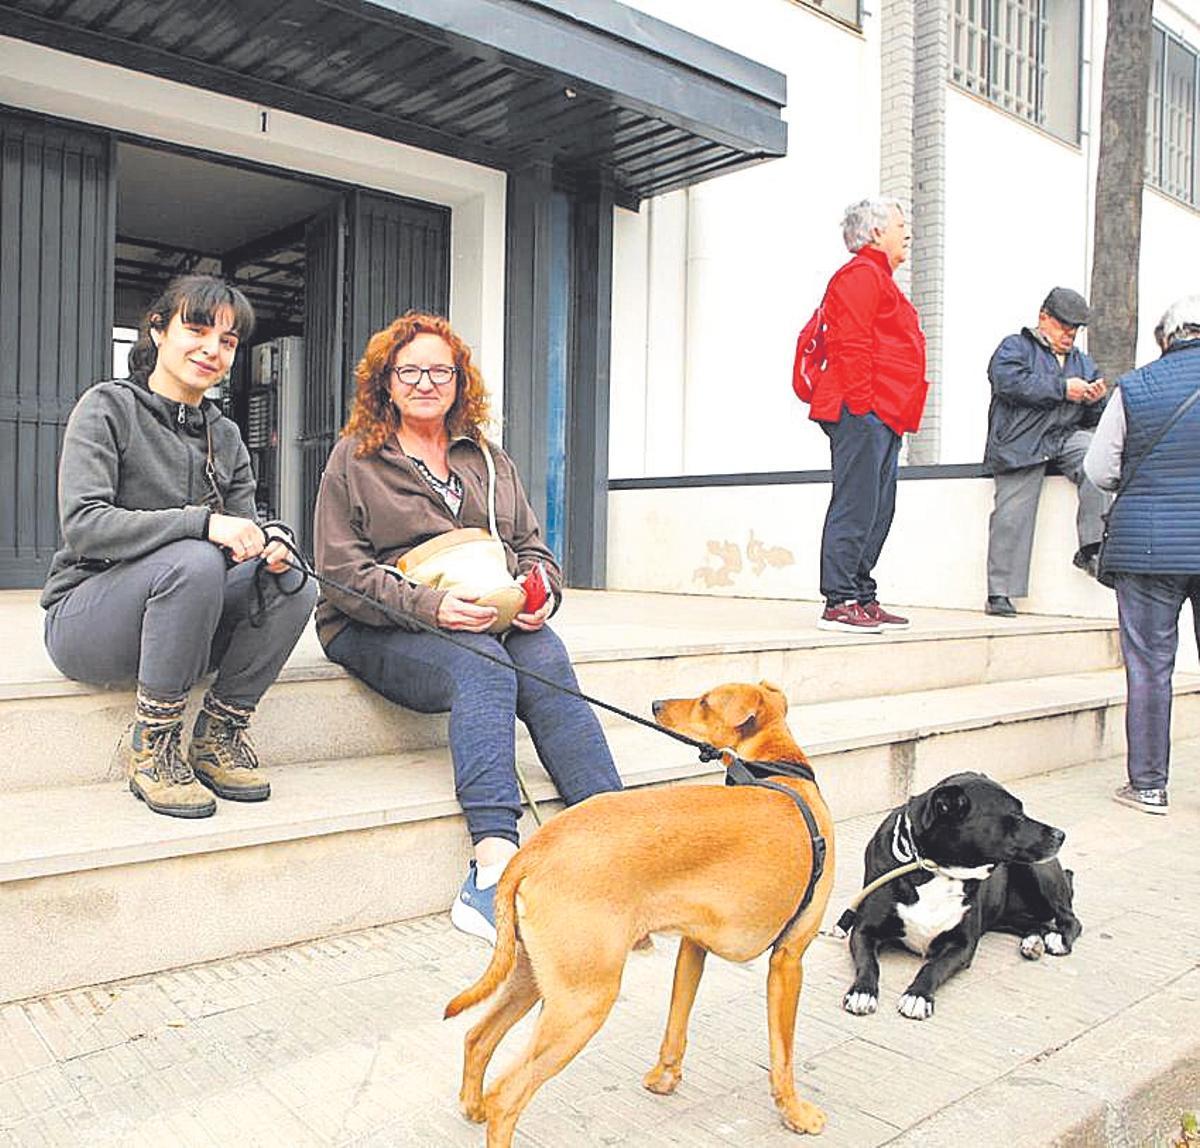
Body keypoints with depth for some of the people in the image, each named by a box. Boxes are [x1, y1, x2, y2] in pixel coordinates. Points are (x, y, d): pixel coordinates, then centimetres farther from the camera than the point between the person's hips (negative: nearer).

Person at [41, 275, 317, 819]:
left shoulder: (225, 436, 11)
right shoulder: (108, 406, -6)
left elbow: (243, 537, 7)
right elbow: (82, 524, -20)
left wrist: (269, 545, -19)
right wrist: (201, 522, -32)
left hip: (185, 621, 5)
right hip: (84, 619, -5)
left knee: (294, 585, -20)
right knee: (193, 561, -35)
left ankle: (219, 731, -5)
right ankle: (150, 744, -18)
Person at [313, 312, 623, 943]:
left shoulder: (488, 460, 21)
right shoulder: (354, 459, 7)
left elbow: (531, 546, 20)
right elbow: (342, 574, -4)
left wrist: (539, 590, -5)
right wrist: (430, 605, -19)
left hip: (493, 617, 4)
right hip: (376, 629, -3)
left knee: (545, 659, -30)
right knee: (482, 667, -35)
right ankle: (494, 862, -42)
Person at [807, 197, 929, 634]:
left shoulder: (877, 279, 27)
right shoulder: (861, 274, -5)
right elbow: (851, 345, -16)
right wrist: (861, 403, -21)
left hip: (882, 417, 11)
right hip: (864, 410, -11)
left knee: (877, 511, 10)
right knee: (856, 507, -11)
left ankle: (862, 598, 16)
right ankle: (838, 603, -8)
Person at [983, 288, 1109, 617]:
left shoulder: (1083, 362, 28)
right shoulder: (1015, 347, 10)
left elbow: (1093, 420, 28)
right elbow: (1009, 382, -12)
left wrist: (1096, 400, 4)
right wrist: (1062, 389, -12)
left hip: (1067, 436, 5)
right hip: (1021, 442, -4)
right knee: (1013, 514, -12)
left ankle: (1090, 547, -25)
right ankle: (999, 593, -5)